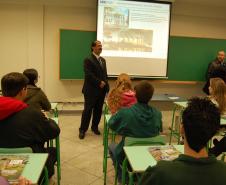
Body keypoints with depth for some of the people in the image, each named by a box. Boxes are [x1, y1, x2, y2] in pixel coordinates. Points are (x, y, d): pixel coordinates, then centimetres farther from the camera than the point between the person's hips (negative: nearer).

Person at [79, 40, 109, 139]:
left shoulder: (103, 60, 16)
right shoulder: (88, 60, -7)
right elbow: (88, 75, -17)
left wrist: (105, 84, 6)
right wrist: (99, 82, -16)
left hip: (102, 90, 7)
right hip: (91, 90, -6)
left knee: (98, 110, 11)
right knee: (87, 110, -1)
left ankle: (95, 127, 26)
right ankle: (82, 130, 9)